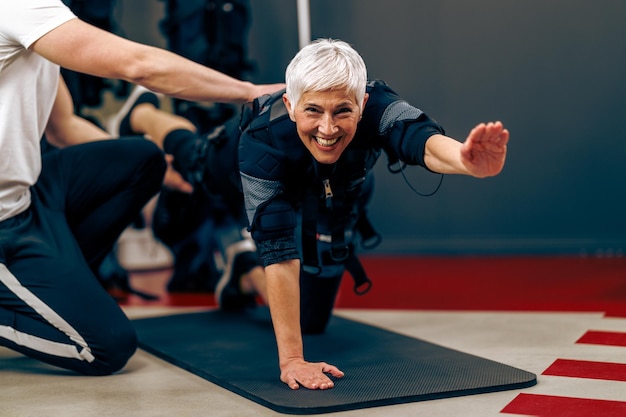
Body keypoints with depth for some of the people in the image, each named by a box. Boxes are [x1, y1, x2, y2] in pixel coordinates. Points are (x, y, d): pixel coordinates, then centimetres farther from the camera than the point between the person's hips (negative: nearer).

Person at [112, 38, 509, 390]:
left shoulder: (375, 106, -46)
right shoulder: (261, 139, -48)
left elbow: (419, 136, -69)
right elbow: (279, 249, -51)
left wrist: (465, 158, -93)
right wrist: (291, 359, -56)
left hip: (335, 199, 2)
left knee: (310, 320, 6)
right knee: (191, 155, 33)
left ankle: (247, 271, 36)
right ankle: (141, 113, 65)